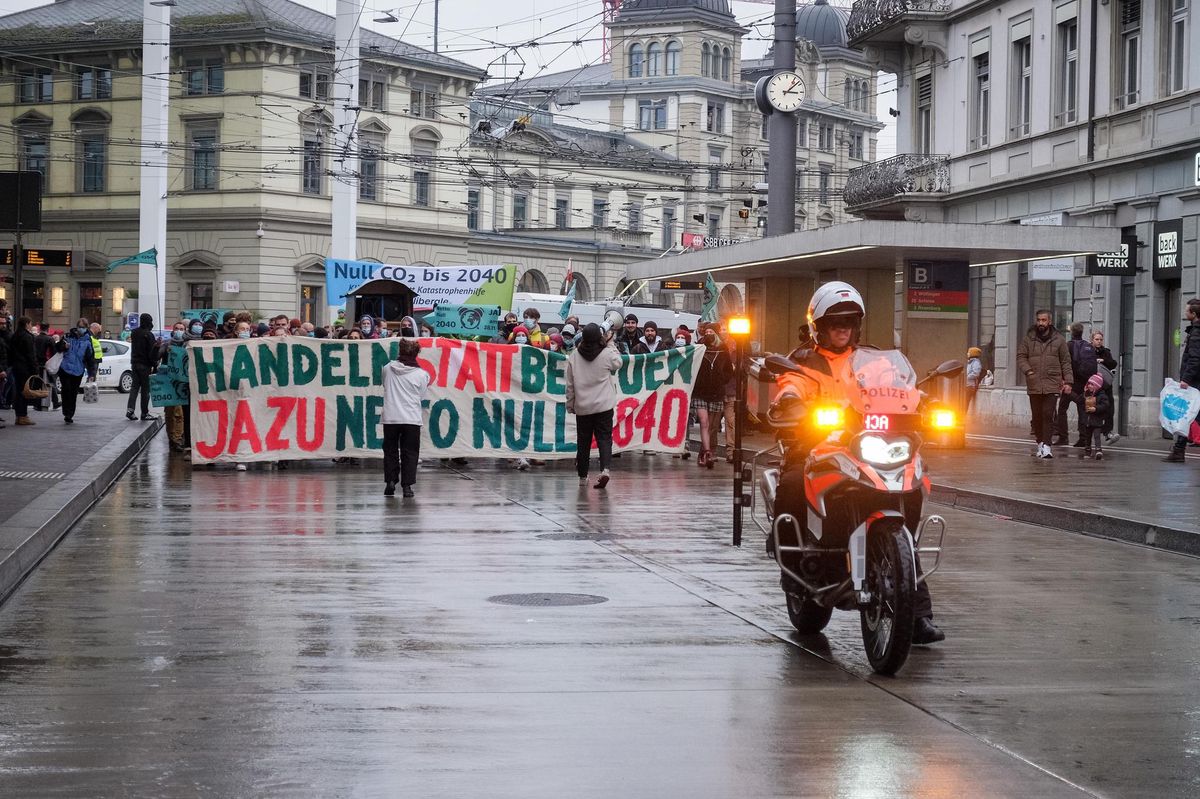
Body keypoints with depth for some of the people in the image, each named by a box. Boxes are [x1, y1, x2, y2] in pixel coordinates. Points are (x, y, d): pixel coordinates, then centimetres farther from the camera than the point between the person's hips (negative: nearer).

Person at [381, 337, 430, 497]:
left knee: (390, 451, 13)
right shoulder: (421, 374, -5)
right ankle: (407, 485, -2)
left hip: (390, 418, 1)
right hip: (412, 418, -1)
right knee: (409, 453, 4)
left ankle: (390, 481, 7)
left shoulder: (388, 369, 0)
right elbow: (421, 396, 5)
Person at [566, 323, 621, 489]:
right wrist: (611, 345, 23)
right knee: (604, 438, -2)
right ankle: (605, 468, -24)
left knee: (583, 441, 11)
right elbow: (618, 363, 14)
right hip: (604, 406, -2)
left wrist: (570, 405, 13)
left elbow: (570, 384, 3)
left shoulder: (574, 356, -2)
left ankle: (582, 476, 20)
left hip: (582, 407, 2)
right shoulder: (607, 354, -9)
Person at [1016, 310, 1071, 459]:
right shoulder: (1028, 339, 8)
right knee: (1036, 416, 7)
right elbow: (1021, 357, 5)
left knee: (1048, 414, -12)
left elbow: (1066, 362, 8)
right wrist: (1027, 371, -13)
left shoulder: (1058, 340, 6)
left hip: (1052, 385, -2)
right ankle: (1040, 443, 21)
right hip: (1034, 385, 2)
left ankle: (1046, 446, -14)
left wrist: (1067, 381, 2)